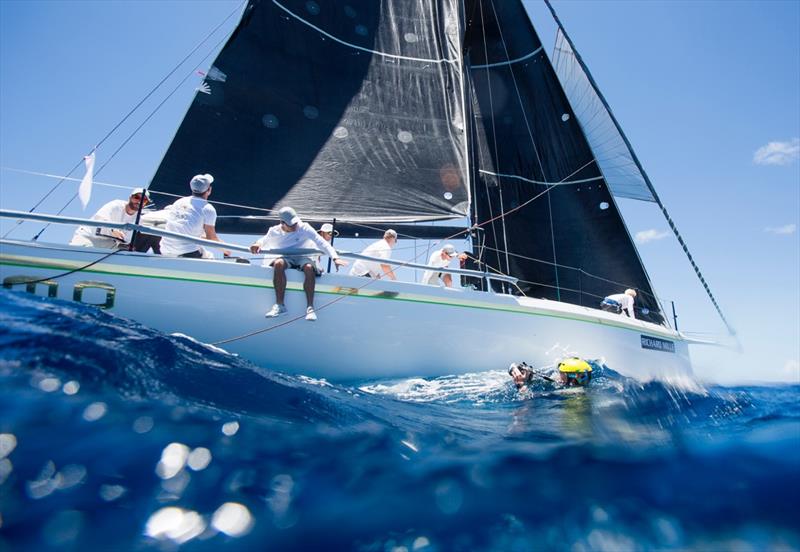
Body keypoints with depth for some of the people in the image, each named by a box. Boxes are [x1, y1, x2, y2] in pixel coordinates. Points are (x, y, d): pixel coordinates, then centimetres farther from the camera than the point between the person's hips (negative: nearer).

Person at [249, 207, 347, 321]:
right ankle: (280, 305, -31)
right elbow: (264, 241, 19)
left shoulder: (304, 228, -8)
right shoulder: (274, 232, -1)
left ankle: (310, 307, -33)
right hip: (284, 258, 1)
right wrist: (257, 244, -8)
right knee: (279, 264, -36)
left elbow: (322, 243, -14)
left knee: (309, 268, -37)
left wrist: (335, 258, -27)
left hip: (302, 257, -1)